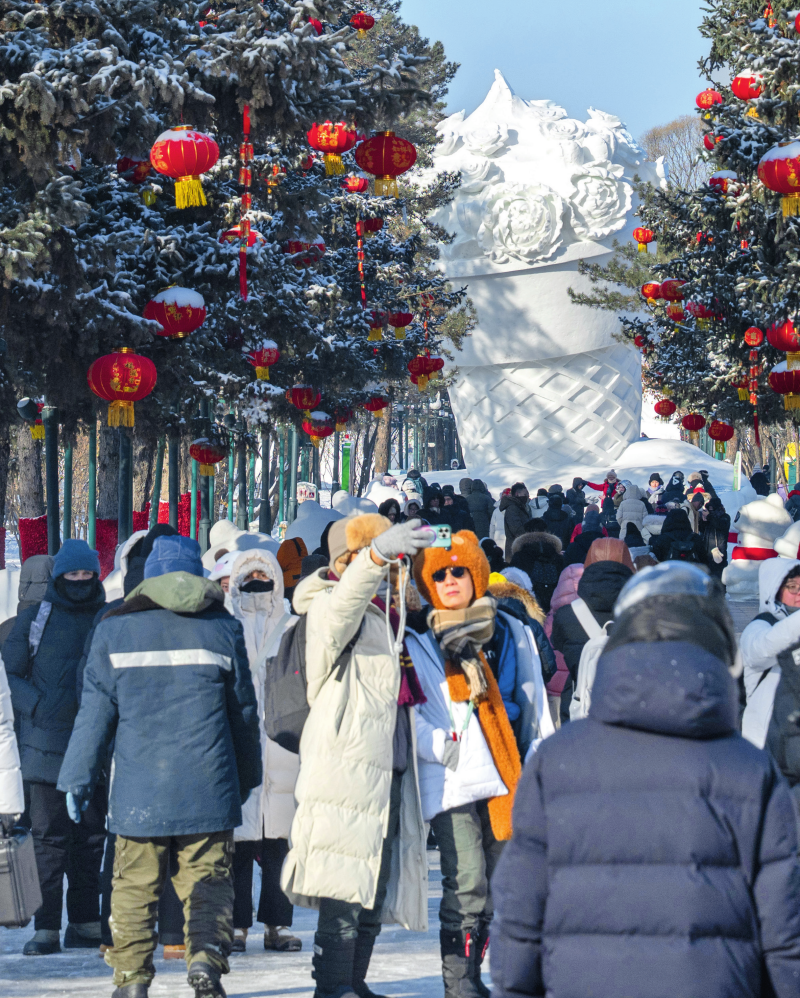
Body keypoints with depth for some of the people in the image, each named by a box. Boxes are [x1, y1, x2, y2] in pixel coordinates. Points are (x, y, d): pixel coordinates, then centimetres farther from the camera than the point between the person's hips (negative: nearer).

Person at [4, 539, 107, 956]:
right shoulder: (34, 619, 5)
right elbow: (10, 674, 6)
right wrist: (38, 706, -10)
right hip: (46, 744, -2)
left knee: (90, 835, 7)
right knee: (48, 835, -5)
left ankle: (85, 922, 15)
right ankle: (46, 927, -4)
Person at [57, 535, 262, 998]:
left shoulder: (115, 630, 1)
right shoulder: (223, 629, 4)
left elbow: (95, 713, 1)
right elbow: (244, 710, 11)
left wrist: (77, 780, 8)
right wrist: (247, 777, 23)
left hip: (139, 791, 0)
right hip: (207, 789, 0)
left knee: (136, 884, 6)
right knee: (209, 879, 6)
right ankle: (206, 954, -15)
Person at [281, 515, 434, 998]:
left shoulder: (385, 613, 23)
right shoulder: (329, 608, -4)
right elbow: (344, 603, -32)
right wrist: (376, 556, -48)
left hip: (387, 771, 9)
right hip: (346, 771, -9)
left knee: (375, 892, 12)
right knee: (345, 891, -13)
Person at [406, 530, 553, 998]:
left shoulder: (511, 632, 12)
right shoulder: (418, 642, 2)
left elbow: (533, 701, 16)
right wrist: (440, 746, -15)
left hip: (507, 774, 4)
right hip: (453, 780, -4)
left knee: (492, 886, 10)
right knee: (467, 883, -14)